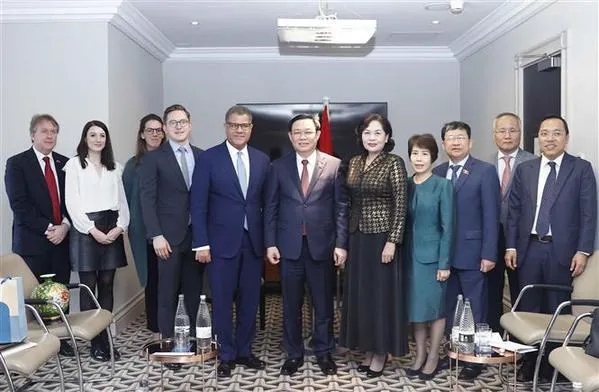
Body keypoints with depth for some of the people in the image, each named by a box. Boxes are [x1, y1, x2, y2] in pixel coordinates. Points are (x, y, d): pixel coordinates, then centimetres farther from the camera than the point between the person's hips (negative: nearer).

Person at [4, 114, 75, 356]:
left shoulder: (65, 163, 12)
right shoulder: (17, 163, -1)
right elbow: (19, 204, -9)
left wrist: (65, 226, -8)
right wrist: (47, 228, -13)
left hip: (61, 239, 4)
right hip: (32, 241, -4)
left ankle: (60, 339, 16)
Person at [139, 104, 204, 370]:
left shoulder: (202, 156, 9)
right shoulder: (153, 158, 0)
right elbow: (147, 199, -6)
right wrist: (156, 235, -14)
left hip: (197, 234, 3)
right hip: (169, 236, -3)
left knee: (194, 291, 9)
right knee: (168, 294, 3)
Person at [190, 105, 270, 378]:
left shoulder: (262, 160, 7)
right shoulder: (209, 158, -4)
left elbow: (266, 201, 10)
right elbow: (198, 204, -5)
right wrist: (201, 243, -10)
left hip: (254, 241, 3)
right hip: (222, 242, -3)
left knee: (250, 301, 10)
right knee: (222, 301, 5)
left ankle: (244, 351, 26)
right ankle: (226, 355, 20)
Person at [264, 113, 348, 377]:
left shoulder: (334, 165, 0)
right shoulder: (278, 167, 4)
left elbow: (341, 207, -1)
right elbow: (270, 207, 4)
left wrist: (341, 243, -6)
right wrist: (270, 243, -2)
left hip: (321, 244, -1)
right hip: (289, 245, 1)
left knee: (323, 303, 10)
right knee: (291, 304, 10)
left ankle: (324, 353, 26)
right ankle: (294, 354, 24)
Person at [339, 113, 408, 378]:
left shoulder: (394, 163, -10)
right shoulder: (354, 163, 8)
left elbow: (401, 205, -12)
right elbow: (351, 202, 12)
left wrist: (392, 241, -17)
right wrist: (346, 238, 10)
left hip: (382, 237, -6)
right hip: (358, 237, 6)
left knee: (382, 293, 2)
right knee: (361, 293, 11)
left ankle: (381, 352, 16)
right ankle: (369, 349, 24)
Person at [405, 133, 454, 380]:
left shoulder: (442, 185, -7)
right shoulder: (406, 185, 5)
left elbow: (447, 227, -9)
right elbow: (403, 223, 7)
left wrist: (444, 263, -12)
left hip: (432, 255, -4)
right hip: (411, 255, 4)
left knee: (435, 307, 5)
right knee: (416, 307, 11)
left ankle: (433, 358, 19)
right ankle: (419, 355, 25)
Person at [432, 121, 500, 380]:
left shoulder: (485, 171, -4)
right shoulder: (437, 173, 9)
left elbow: (491, 216, -8)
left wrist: (489, 254, -13)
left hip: (472, 253, -4)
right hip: (444, 253, 4)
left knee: (474, 310, 5)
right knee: (448, 308, 12)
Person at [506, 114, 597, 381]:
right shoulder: (524, 169, 9)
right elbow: (514, 211, 8)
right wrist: (511, 246, 2)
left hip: (562, 250, -2)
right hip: (529, 248, 3)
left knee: (557, 309, 5)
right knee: (528, 308, 8)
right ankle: (529, 362, 20)